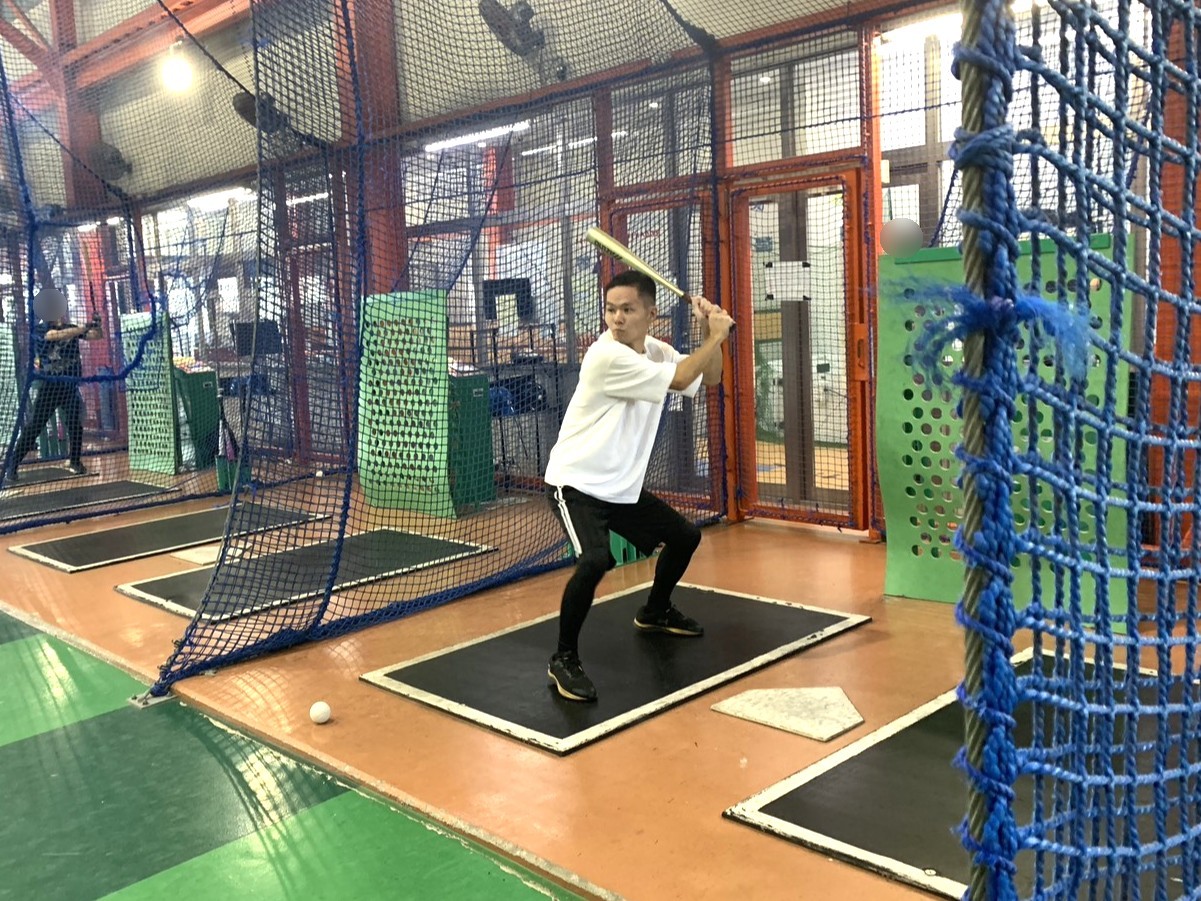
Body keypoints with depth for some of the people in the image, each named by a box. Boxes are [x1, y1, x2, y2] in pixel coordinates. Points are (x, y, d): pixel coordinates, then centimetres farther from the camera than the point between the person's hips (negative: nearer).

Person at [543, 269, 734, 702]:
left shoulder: (655, 350, 3)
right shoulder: (607, 356, -23)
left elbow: (708, 378, 11)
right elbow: (681, 379, -22)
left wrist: (710, 332, -4)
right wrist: (717, 335, -10)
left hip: (623, 486, 9)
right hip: (577, 483, -9)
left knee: (685, 536, 18)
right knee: (596, 559, -32)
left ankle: (655, 611, 44)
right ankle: (563, 659, -13)